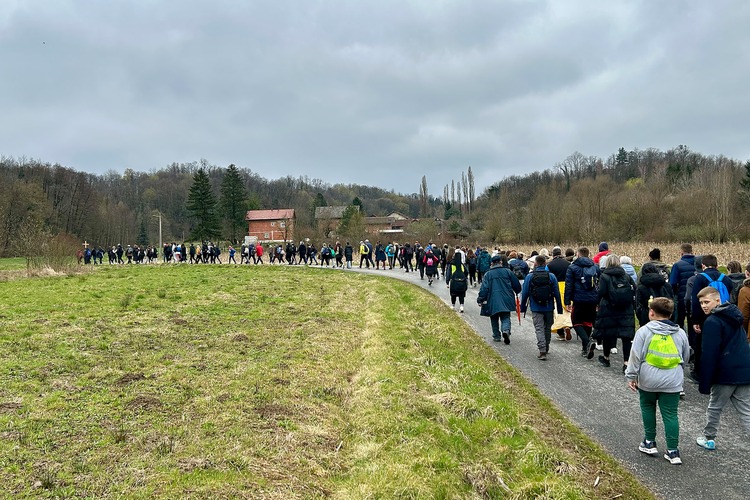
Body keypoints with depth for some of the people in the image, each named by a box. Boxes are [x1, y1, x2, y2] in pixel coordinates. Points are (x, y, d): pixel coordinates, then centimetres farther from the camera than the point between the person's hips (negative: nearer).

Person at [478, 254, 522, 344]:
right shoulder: (508, 272, 5)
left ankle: (496, 336, 17)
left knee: (494, 318, 15)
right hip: (506, 300, 1)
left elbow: (484, 288, -7)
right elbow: (516, 284, 11)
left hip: (493, 300, -1)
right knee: (505, 317, 7)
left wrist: (480, 299, -2)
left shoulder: (488, 274, 0)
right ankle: (506, 330, -20)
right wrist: (517, 292, 30)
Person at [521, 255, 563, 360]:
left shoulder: (530, 276, -6)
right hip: (549, 308, 2)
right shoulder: (551, 276, -2)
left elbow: (525, 293, -4)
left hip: (536, 308, -2)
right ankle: (546, 348, 31)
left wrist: (523, 307, 7)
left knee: (539, 329, -2)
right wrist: (559, 308, 7)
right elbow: (557, 294, 0)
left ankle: (542, 351, -14)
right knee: (547, 328, 17)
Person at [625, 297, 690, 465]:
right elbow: (685, 357, 16)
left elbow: (635, 356, -9)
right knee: (670, 414, 8)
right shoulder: (680, 333, 3)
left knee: (648, 408, 18)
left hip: (648, 380, -2)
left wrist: (631, 376, -1)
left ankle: (650, 442, 23)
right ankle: (673, 451, 8)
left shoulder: (644, 331, -8)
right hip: (672, 382, 2)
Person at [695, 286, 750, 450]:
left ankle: (709, 438, 27)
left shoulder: (712, 322, -14)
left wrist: (704, 383, -12)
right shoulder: (734, 317, 13)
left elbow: (709, 355, -17)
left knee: (714, 407, 13)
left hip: (726, 374, -7)